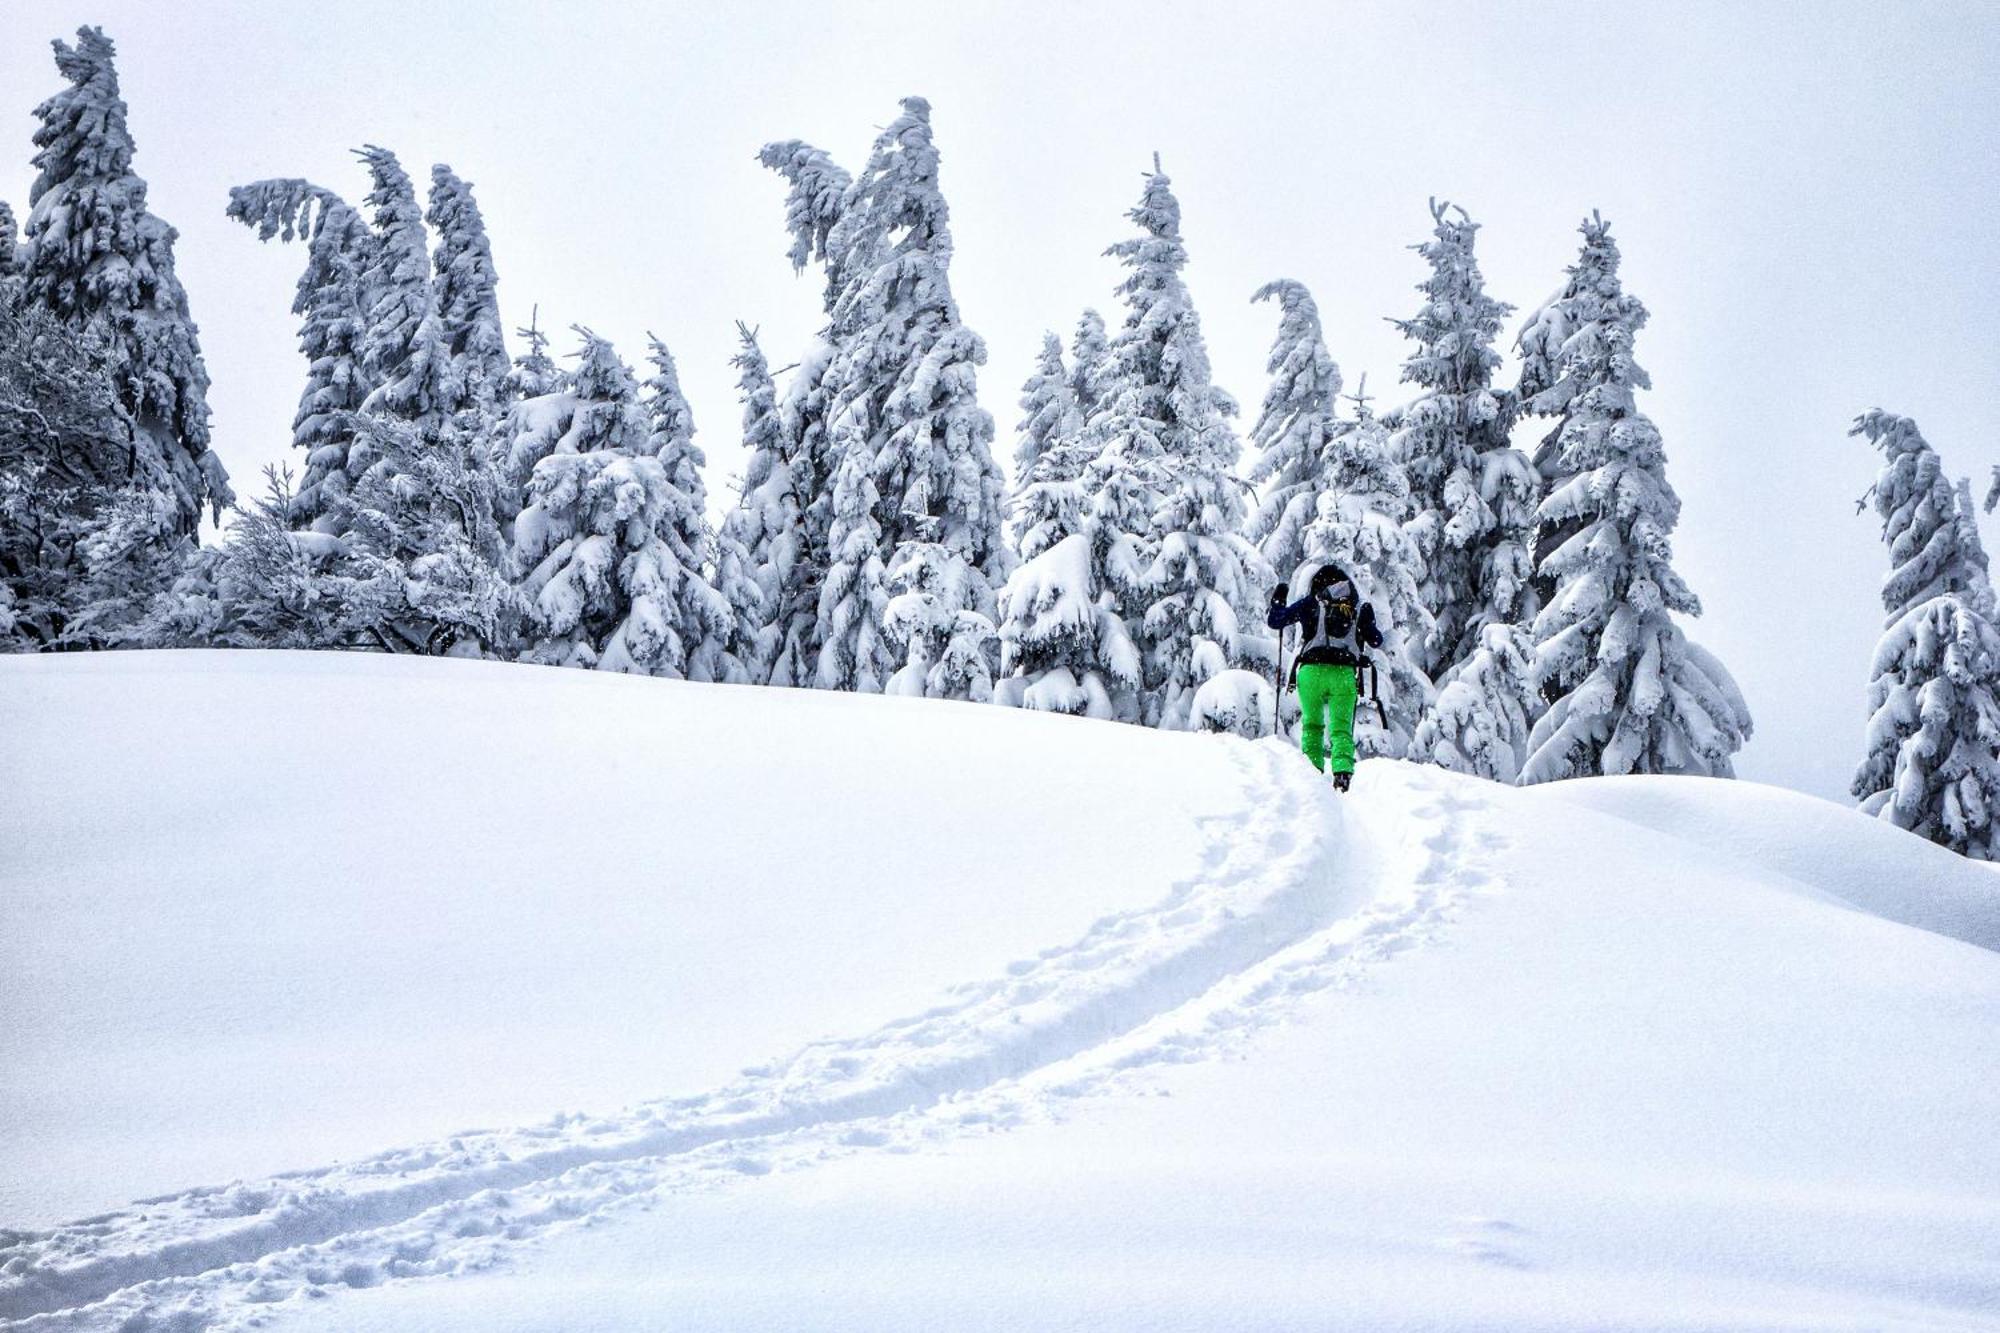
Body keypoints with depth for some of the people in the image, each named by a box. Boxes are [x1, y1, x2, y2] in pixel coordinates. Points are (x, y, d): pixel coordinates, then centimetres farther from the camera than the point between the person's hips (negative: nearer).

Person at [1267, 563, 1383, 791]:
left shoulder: (1311, 604, 9)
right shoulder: (1360, 608, 14)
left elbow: (1274, 621, 10)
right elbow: (1376, 641, 24)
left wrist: (1278, 600, 30)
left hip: (1312, 671, -1)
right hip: (1344, 674, 1)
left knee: (1312, 724, 11)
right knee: (1341, 727, 2)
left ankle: (1313, 769, -1)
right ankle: (1343, 770, -18)